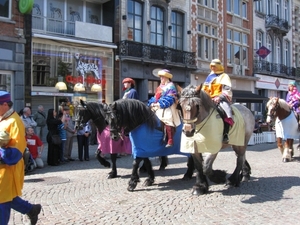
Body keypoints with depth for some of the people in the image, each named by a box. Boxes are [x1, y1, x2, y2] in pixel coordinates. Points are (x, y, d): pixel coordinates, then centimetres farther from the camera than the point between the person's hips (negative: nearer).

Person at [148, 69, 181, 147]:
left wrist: (160, 104, -20)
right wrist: (152, 103, -3)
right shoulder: (160, 87, 20)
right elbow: (156, 97, 17)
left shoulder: (171, 86, -2)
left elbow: (169, 98, -14)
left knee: (168, 123, -11)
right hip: (159, 109, 8)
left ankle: (170, 141, -8)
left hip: (167, 109, -8)